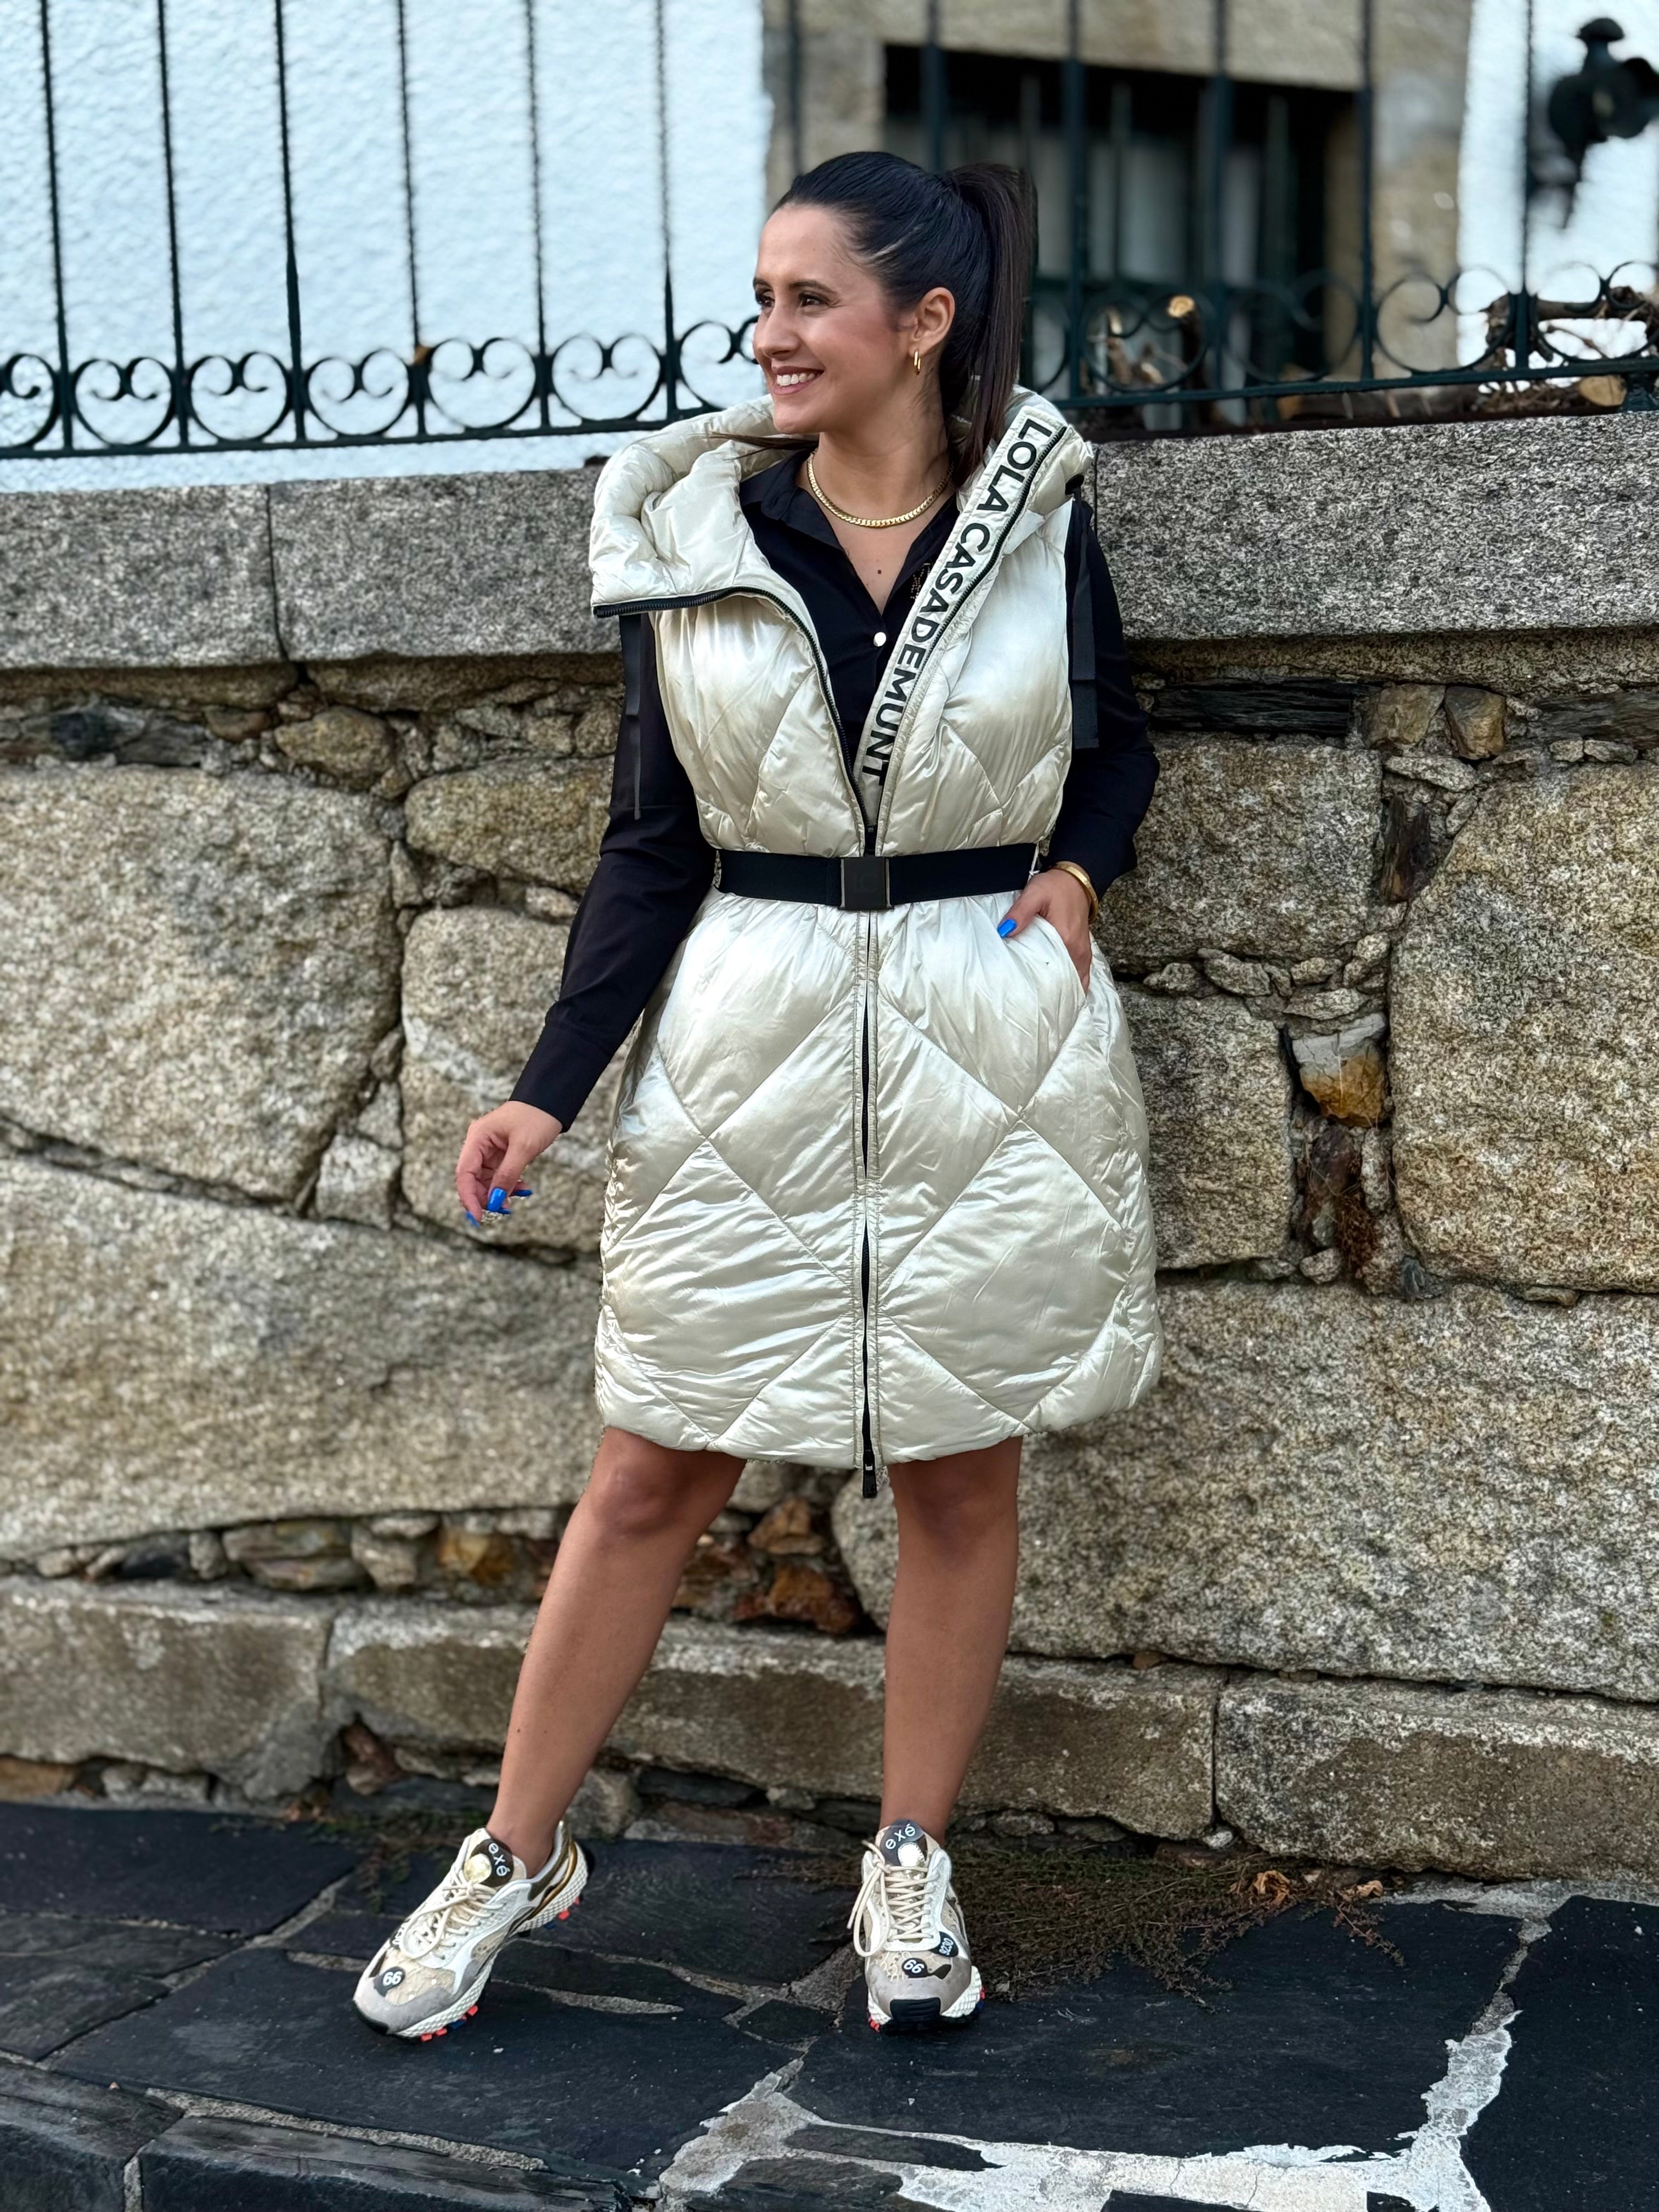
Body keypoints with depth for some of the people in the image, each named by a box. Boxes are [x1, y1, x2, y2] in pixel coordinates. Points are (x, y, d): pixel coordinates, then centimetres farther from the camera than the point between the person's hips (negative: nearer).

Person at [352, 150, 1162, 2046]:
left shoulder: (1039, 527, 0)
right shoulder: (687, 534, -1)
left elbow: (1119, 750, 16)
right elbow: (651, 844, 2)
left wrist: (1075, 869, -5)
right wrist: (552, 1089, -5)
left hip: (995, 1050, 0)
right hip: (748, 1046, 0)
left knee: (961, 1471, 9)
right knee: (654, 1469, 6)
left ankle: (911, 1866, 26)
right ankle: (517, 1851, 23)